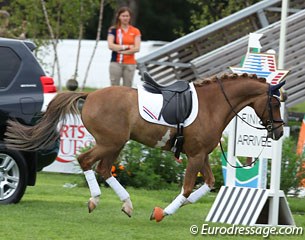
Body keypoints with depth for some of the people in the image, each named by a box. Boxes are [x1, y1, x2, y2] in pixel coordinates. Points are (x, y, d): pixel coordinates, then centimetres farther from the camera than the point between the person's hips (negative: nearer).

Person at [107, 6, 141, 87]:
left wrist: (121, 51, -11)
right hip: (116, 63, -1)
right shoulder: (113, 30, 5)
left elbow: (137, 48, -2)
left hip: (130, 64, 1)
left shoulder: (135, 31, 8)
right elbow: (110, 45, -7)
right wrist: (126, 47, -11)